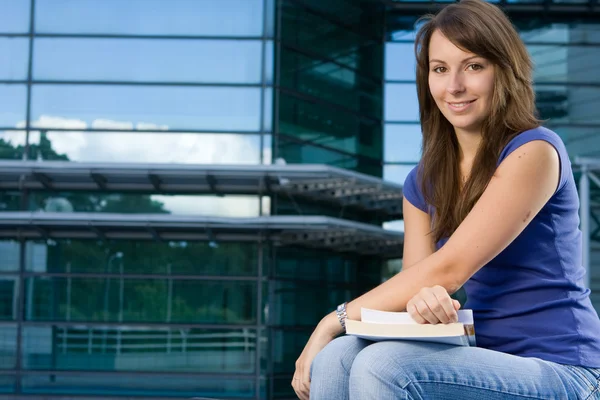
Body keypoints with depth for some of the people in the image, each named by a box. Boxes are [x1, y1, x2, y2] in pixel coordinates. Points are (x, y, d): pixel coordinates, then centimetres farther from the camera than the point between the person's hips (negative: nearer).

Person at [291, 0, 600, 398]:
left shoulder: (534, 151, -11)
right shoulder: (424, 183, 10)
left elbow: (448, 269, -18)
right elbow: (420, 278, 3)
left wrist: (335, 320, -15)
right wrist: (421, 299, -23)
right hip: (485, 361, 6)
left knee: (382, 365, -28)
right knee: (334, 359, -19)